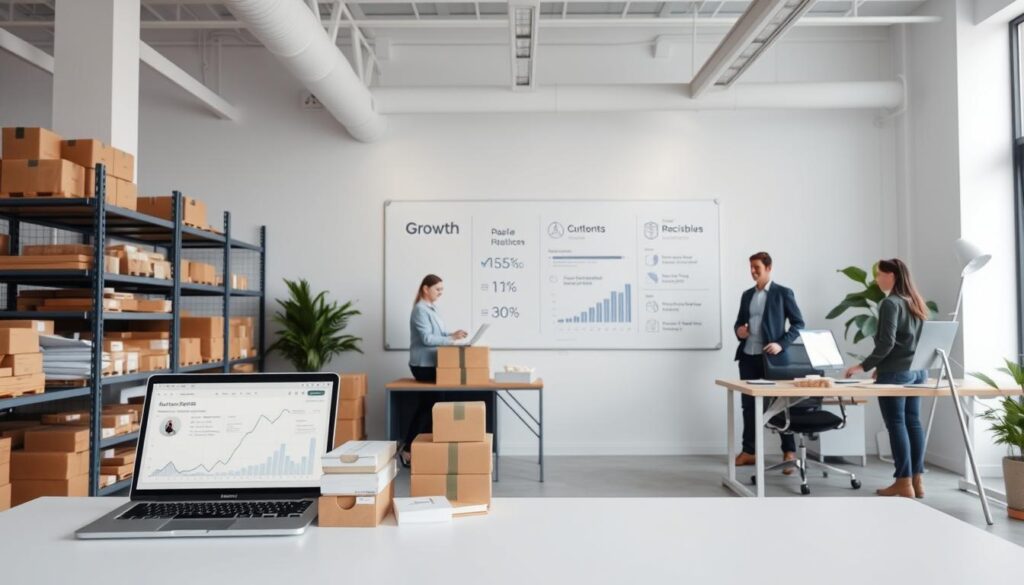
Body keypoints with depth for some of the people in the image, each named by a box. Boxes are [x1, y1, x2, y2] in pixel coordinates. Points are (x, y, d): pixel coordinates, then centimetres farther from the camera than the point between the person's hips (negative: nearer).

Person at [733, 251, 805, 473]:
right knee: (749, 405, 9)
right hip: (747, 357, 6)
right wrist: (738, 330, -3)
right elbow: (739, 321, 21)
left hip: (770, 356, -5)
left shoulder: (783, 293, -3)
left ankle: (789, 453, 11)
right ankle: (748, 452, 17)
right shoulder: (747, 295, 14)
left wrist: (781, 344, -19)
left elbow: (798, 323, -6)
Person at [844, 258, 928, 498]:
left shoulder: (890, 303, -11)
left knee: (896, 424, -3)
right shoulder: (915, 302, 14)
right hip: (917, 370, 8)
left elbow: (887, 342, -18)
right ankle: (917, 480, 13)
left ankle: (904, 483, 0)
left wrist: (865, 366, -10)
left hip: (896, 372, -8)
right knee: (913, 422, 9)